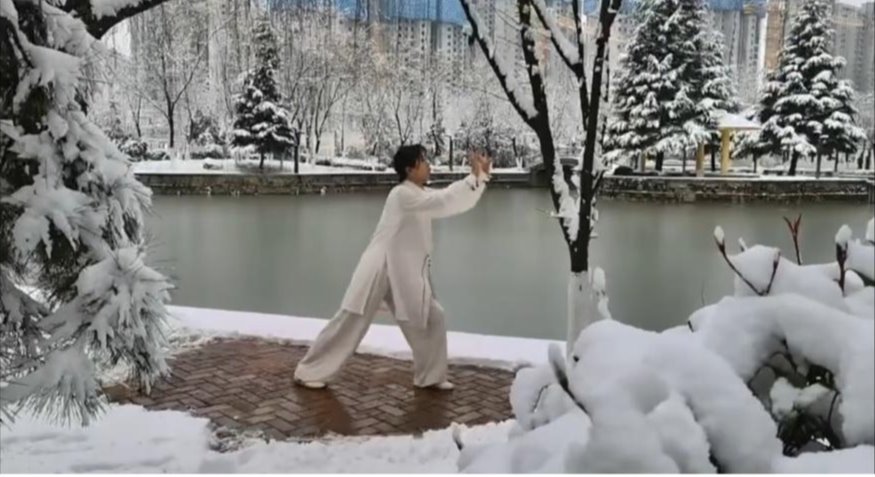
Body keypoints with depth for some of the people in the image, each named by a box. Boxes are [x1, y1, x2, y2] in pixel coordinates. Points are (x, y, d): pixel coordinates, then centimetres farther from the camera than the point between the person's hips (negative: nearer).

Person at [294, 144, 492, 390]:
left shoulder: (421, 194, 9)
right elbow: (445, 201, -26)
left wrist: (481, 176, -6)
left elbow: (455, 200, 6)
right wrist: (475, 176, -24)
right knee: (351, 321, -1)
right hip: (380, 269, -8)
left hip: (406, 271, 8)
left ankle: (430, 376, 21)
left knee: (432, 318, 6)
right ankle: (310, 371, 12)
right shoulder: (402, 195, -18)